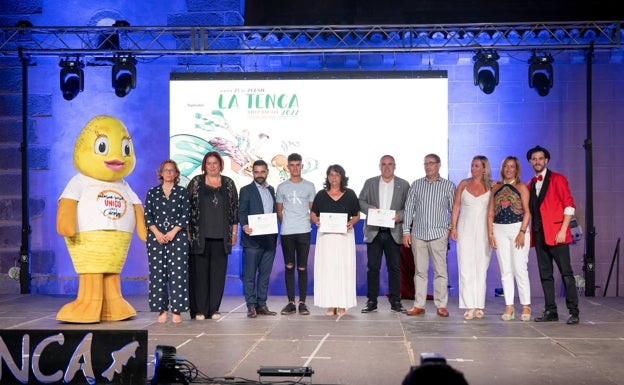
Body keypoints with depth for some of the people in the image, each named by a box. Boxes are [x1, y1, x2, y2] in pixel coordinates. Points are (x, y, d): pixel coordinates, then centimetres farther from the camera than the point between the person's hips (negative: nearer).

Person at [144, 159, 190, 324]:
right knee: (158, 273, -1)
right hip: (156, 237, 2)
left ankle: (177, 310, -3)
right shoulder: (152, 192, 11)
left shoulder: (182, 192, 8)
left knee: (177, 272, -7)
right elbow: (147, 216, 5)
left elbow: (185, 216, 1)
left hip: (177, 237, -1)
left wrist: (173, 232, -10)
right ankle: (162, 310, 5)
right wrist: (157, 233, -8)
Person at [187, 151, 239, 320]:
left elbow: (235, 208, 12)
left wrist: (234, 232, 7)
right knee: (199, 272, -1)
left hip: (221, 236, 2)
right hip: (200, 236, -2)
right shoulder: (196, 182, 6)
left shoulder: (228, 183, 11)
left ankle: (214, 309, 10)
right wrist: (187, 231, -2)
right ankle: (199, 310, 5)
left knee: (218, 273, 3)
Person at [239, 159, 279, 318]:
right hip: (253, 239, -5)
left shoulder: (271, 190, 16)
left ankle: (261, 305, 14)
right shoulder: (246, 190, 0)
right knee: (250, 274, -2)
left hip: (269, 239, 5)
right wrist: (244, 225, -26)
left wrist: (276, 235, 14)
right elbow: (242, 212, -7)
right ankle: (251, 306, 2)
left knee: (265, 274, 8)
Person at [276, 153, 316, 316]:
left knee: (302, 267, -1)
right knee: (289, 267, 2)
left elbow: (313, 210, 12)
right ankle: (291, 302, 6)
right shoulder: (282, 187, 10)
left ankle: (302, 302, 4)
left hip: (304, 231, -1)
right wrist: (285, 224, 3)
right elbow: (279, 211, 13)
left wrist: (310, 222, 0)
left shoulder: (309, 186, 9)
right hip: (286, 232, 1)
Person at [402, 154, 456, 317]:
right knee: (420, 271, 5)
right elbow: (409, 208, 8)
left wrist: (451, 228, -4)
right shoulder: (416, 184, 9)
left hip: (439, 234, -2)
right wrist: (406, 231, 3)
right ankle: (419, 305, 10)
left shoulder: (448, 186, 4)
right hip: (418, 234, 2)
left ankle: (441, 306, 5)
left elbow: (454, 209, 7)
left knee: (440, 271, -2)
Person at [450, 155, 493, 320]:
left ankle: (479, 306, 7)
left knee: (481, 268, 2)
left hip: (484, 230, -1)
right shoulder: (464, 184, 7)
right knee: (466, 268, -5)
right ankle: (469, 307, -5)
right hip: (466, 229, 1)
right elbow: (456, 206, 8)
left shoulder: (491, 186, 4)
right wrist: (453, 228, 0)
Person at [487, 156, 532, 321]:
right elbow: (491, 213, 11)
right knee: (505, 270, 4)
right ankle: (509, 307, 8)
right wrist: (490, 234, 1)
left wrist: (522, 232, -14)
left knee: (520, 269, -6)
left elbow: (527, 211, -4)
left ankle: (526, 306, 3)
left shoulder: (521, 187, 3)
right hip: (499, 230, 4)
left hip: (518, 228, -4)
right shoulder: (496, 189, 13)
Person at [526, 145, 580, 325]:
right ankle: (550, 311, 11)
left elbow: (569, 205, -7)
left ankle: (573, 312, -1)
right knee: (545, 274, 7)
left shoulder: (557, 179, -1)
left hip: (556, 233, -6)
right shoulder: (530, 185, 16)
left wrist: (563, 230, -14)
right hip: (539, 234, 6)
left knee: (566, 273, -5)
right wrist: (530, 232, 6)